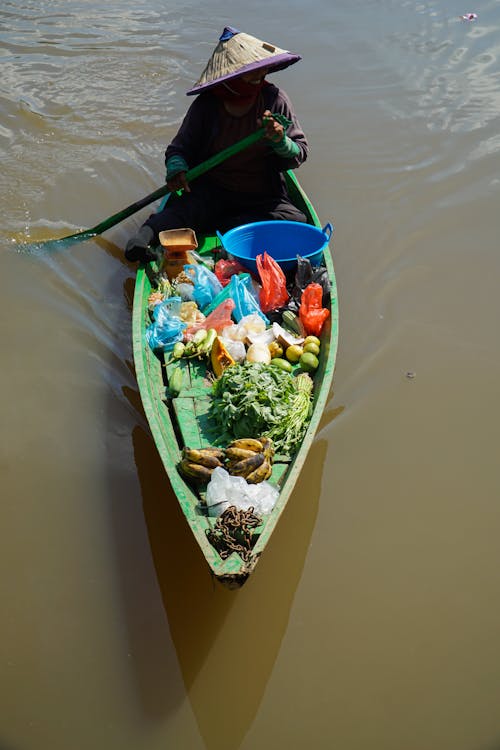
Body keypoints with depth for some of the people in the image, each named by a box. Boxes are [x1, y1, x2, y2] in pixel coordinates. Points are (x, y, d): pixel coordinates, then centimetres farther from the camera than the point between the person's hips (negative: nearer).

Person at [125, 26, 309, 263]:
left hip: (262, 196, 2)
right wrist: (176, 169, -18)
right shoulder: (207, 104, -4)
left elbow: (300, 155, 1)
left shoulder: (275, 99, -1)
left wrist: (280, 141, -22)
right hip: (211, 189, -1)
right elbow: (179, 148, 5)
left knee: (297, 225, -26)